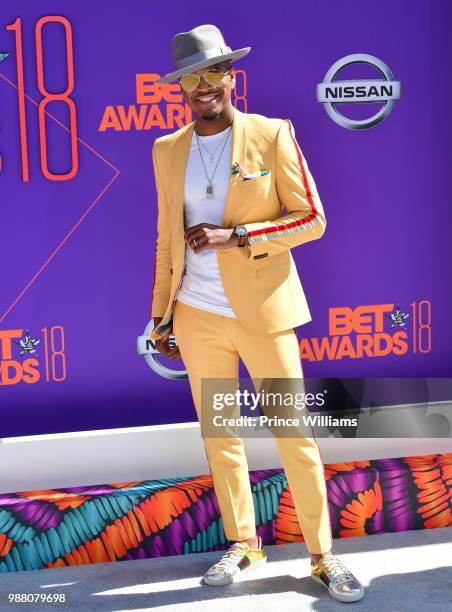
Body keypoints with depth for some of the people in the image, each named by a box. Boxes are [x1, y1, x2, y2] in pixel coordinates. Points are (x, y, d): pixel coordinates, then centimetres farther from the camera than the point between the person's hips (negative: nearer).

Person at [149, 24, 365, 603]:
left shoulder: (272, 135, -4)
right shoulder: (167, 150, 7)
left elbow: (312, 219, -6)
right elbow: (166, 239, 12)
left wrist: (236, 236, -17)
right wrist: (160, 316, 12)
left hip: (263, 313, -3)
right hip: (198, 317, 4)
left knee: (295, 436, 2)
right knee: (218, 437, 11)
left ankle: (322, 557, 16)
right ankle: (242, 543, 28)